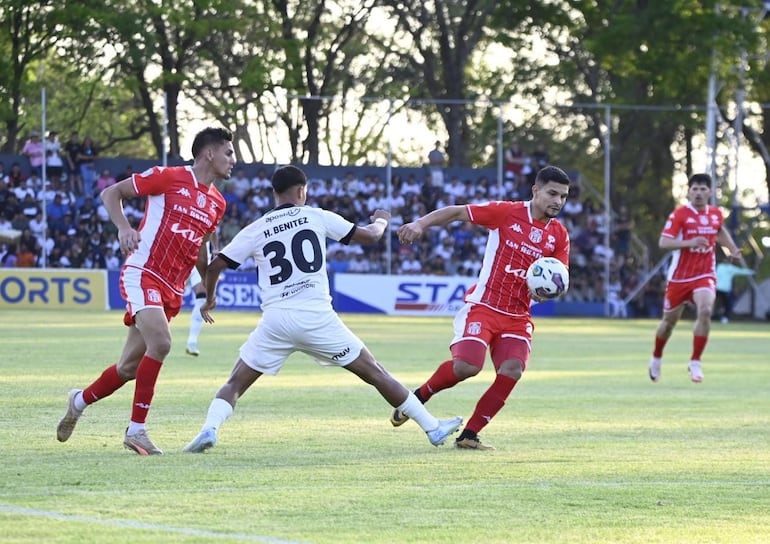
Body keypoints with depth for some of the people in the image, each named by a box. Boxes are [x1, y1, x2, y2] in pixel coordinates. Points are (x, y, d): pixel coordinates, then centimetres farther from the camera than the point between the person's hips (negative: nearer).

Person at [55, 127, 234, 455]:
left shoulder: (217, 203, 12)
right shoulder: (168, 178, -7)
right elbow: (111, 193, -1)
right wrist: (124, 228, -17)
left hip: (171, 290, 7)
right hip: (143, 275, -7)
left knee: (130, 368, 10)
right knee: (160, 342, -27)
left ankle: (81, 400, 37)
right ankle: (136, 429, -20)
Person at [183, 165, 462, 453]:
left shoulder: (254, 231, 8)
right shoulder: (316, 217, 7)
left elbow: (214, 266, 6)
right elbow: (370, 235, 12)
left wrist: (210, 299, 26)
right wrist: (381, 220, 36)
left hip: (275, 320, 0)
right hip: (317, 318, 0)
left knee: (235, 384, 12)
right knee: (375, 373, 10)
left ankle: (209, 429, -15)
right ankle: (433, 428, 14)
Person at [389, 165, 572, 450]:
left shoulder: (559, 235, 6)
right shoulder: (507, 212, -6)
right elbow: (457, 212, -4)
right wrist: (421, 223, -17)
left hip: (517, 317, 4)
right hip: (483, 306, -4)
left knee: (512, 370, -16)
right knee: (468, 365, -21)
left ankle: (469, 435, -3)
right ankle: (418, 397, 9)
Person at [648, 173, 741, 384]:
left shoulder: (716, 214, 4)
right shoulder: (679, 214, -11)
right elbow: (663, 242, -19)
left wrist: (733, 249, 14)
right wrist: (690, 242, -31)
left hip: (704, 275, 2)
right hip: (680, 277, -2)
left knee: (705, 311, -25)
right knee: (670, 320, 11)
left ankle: (695, 362, -13)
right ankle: (656, 358, 39)